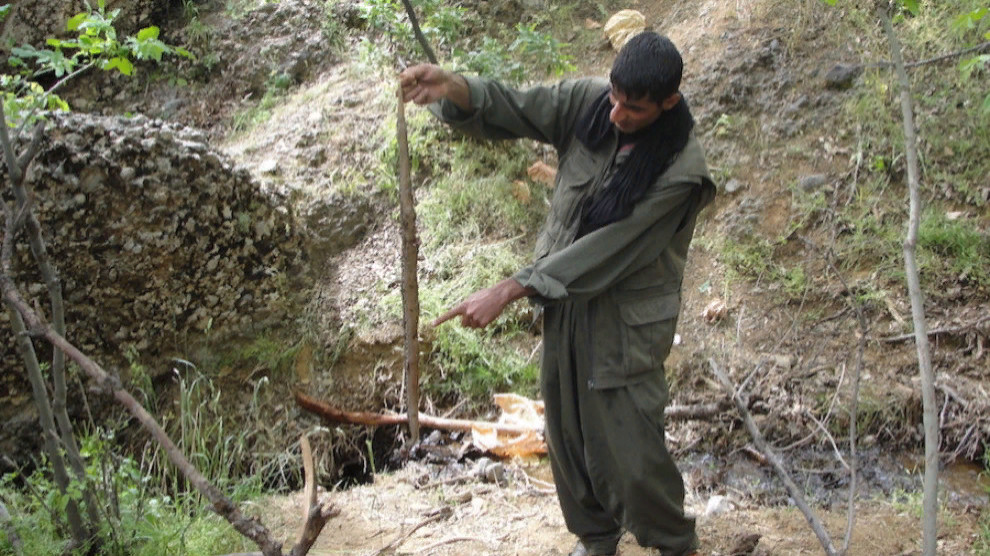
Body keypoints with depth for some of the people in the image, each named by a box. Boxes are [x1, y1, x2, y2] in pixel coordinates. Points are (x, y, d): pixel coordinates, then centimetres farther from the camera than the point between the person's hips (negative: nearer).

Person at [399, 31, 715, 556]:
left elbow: (608, 251, -27)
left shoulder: (680, 171, -25)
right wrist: (452, 88, -35)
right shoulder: (588, 101, -10)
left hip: (626, 321, -5)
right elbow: (509, 109, -11)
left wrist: (509, 291, -29)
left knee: (631, 452, 0)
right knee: (568, 436, 17)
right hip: (564, 300, 5)